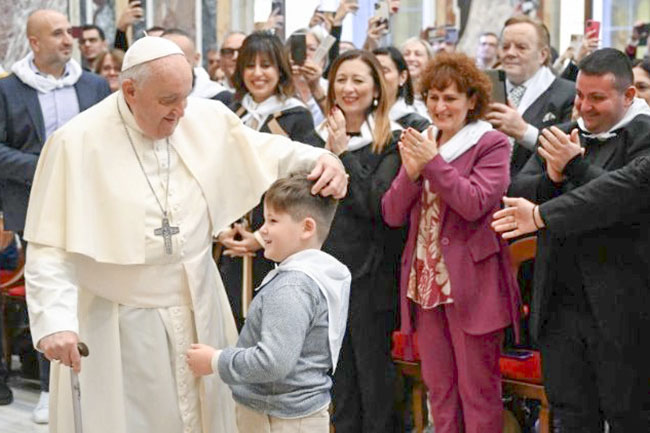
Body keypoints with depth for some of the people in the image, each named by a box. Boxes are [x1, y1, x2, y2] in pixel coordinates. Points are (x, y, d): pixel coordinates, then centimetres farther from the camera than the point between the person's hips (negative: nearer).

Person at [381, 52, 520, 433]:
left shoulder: (492, 145, -4)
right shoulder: (421, 145, 13)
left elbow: (475, 204, -16)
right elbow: (392, 215, 6)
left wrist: (434, 162, -19)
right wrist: (411, 173, -11)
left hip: (472, 284, -6)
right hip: (425, 283, 6)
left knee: (478, 388, 2)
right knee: (438, 387, 13)